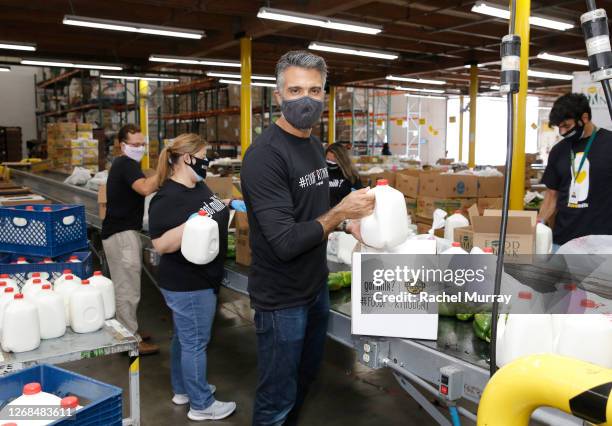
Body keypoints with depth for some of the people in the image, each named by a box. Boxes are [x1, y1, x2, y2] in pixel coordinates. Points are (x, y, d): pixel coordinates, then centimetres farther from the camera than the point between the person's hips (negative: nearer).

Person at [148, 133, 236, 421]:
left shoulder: (200, 187, 7)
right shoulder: (167, 198, -21)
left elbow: (213, 216, 23)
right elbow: (161, 244, -26)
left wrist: (231, 208, 8)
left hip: (199, 279, 10)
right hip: (188, 284, -10)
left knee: (184, 337, 22)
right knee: (195, 343, 3)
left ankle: (182, 389, 39)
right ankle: (201, 405, 19)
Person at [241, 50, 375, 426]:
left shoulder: (316, 146, 6)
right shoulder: (265, 156, -23)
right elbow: (285, 242, -27)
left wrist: (347, 223, 1)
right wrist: (339, 213, -23)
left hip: (317, 287, 9)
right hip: (282, 299, -8)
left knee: (306, 377, 25)